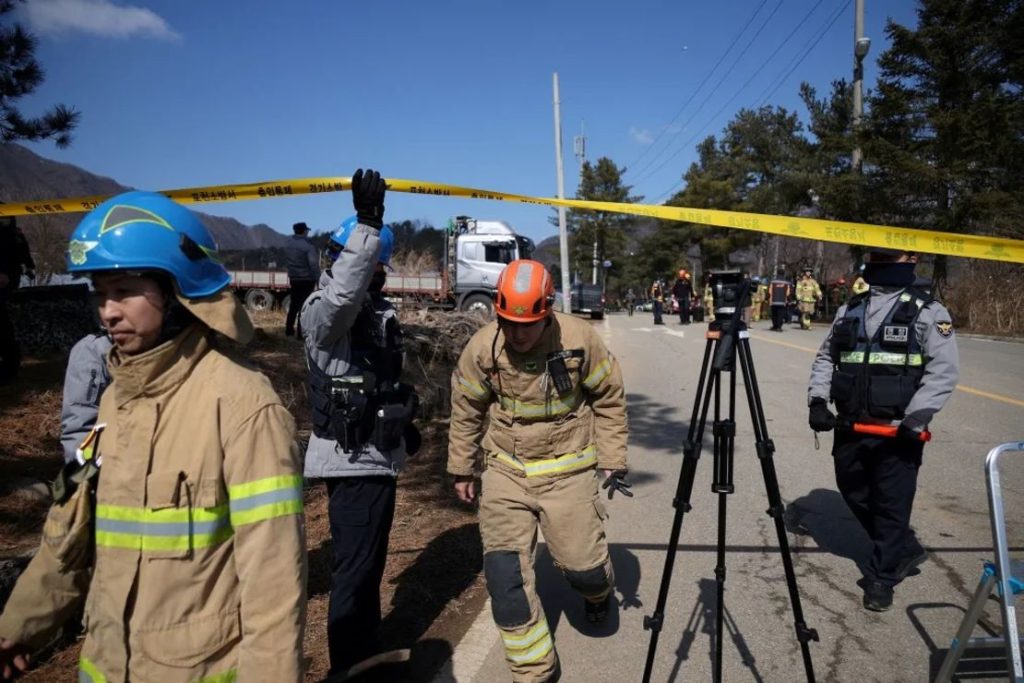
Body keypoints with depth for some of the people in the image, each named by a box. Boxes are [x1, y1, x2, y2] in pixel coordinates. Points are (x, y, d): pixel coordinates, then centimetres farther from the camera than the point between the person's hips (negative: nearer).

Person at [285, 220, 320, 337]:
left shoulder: (289, 244, 6)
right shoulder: (307, 245, -16)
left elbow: (289, 261, 14)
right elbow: (313, 264, -21)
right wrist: (318, 279, -17)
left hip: (293, 279, 7)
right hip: (307, 279, -7)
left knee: (293, 305, 17)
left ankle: (289, 330, 24)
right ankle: (301, 332, -1)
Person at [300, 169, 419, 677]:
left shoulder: (376, 308, 14)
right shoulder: (324, 310, -14)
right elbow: (342, 294, -40)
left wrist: (403, 424, 25)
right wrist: (367, 224, -45)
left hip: (375, 454, 10)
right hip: (352, 459, -9)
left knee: (369, 560, 21)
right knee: (355, 567, -4)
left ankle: (366, 650, 38)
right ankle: (347, 666, 12)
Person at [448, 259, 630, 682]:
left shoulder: (580, 339, -16)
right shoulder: (482, 347, -11)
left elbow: (609, 400, -1)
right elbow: (466, 410, 4)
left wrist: (613, 461, -2)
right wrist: (461, 469, 10)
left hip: (567, 471, -1)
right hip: (505, 472, 2)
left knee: (582, 565, 2)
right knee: (504, 572, -5)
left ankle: (598, 589, 43)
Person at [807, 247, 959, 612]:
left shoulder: (928, 312, -3)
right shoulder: (849, 309, 12)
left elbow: (944, 370, -11)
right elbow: (826, 358, 17)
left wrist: (915, 419, -19)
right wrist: (817, 400, 2)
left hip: (898, 430, -5)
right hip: (850, 425, 6)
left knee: (891, 505, 2)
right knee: (854, 492, 16)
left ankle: (881, 577, 19)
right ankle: (903, 549, 37)